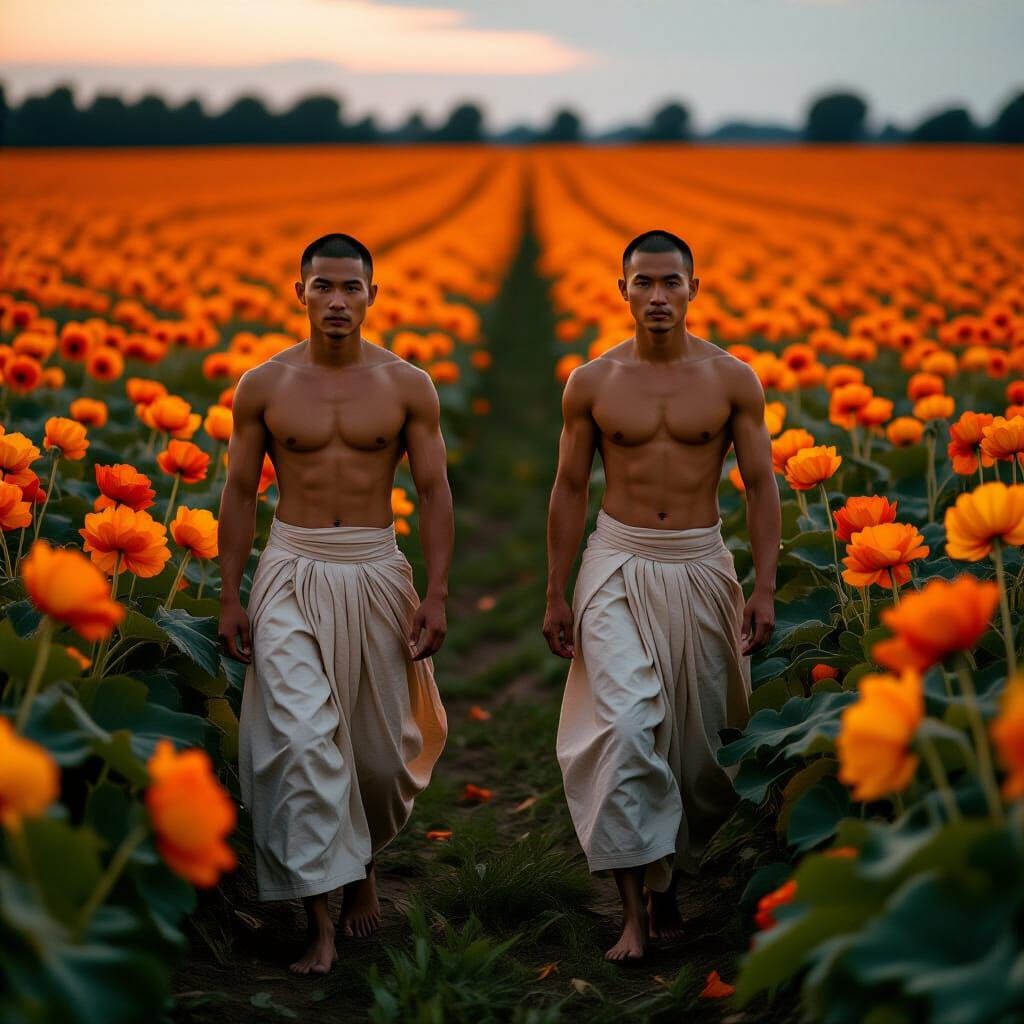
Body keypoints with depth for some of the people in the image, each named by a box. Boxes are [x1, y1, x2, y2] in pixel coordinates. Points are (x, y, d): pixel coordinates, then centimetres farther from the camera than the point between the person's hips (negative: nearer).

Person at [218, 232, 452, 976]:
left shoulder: (408, 386, 0)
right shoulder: (263, 386, 1)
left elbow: (435, 494, 2)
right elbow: (240, 494, 6)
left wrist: (437, 594, -6)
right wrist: (230, 598, 2)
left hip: (376, 572, 1)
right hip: (291, 574, -1)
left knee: (381, 743, 9)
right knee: (303, 735, -13)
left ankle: (365, 860, 40)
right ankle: (321, 918, -7)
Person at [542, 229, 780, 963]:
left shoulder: (732, 379, 0)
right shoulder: (592, 383, 1)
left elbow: (761, 485, 2)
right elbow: (570, 490, 6)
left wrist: (765, 589, -6)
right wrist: (556, 594, 4)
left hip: (700, 566, 1)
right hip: (617, 563, -1)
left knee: (694, 732, 7)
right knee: (623, 724, -16)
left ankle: (670, 879, 29)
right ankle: (636, 907, -10)